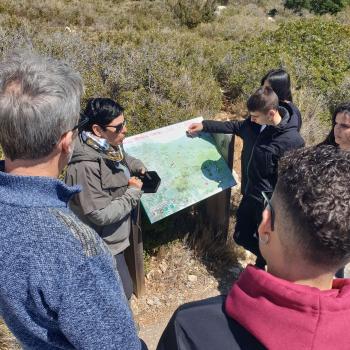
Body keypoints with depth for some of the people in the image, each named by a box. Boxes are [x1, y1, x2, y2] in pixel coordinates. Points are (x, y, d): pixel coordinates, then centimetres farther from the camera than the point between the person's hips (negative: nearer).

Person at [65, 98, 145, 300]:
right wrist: (133, 193, -22)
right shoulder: (86, 167, -33)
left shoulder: (108, 147, -7)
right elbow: (100, 215, -30)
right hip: (102, 245, -9)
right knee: (123, 291, 8)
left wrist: (138, 166, 2)